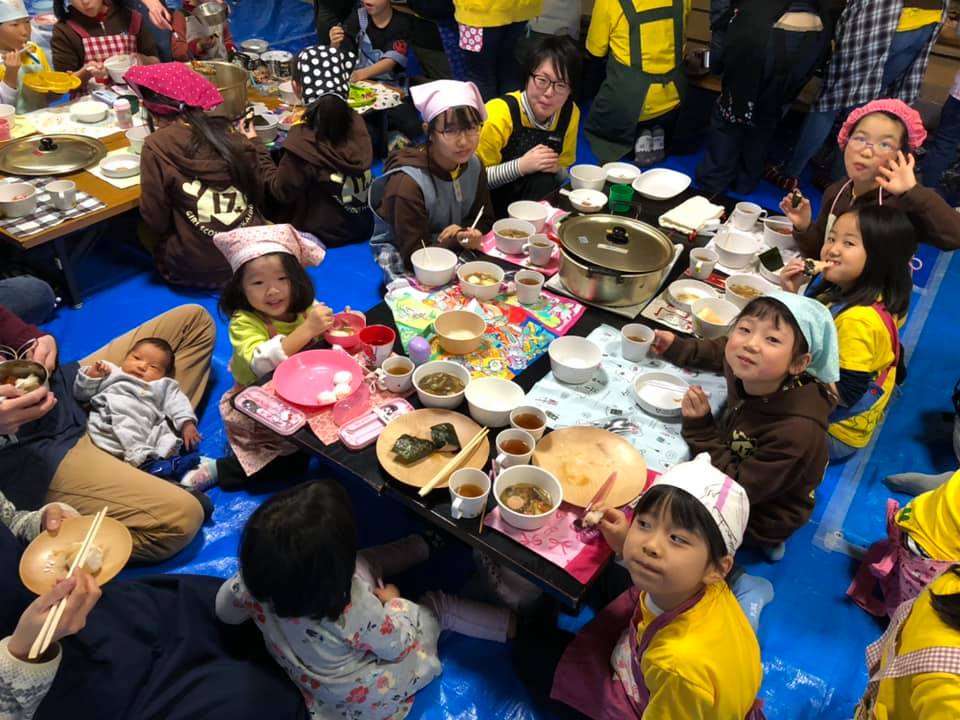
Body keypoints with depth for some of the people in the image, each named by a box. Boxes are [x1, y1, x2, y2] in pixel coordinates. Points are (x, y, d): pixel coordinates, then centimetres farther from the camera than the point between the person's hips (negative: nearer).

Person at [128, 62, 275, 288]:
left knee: (143, 229, 24)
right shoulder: (226, 129, 0)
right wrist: (253, 143, 22)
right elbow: (264, 191, 8)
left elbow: (156, 220, -7)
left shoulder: (157, 145, -11)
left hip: (201, 268, -4)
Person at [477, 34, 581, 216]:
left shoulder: (570, 113, -5)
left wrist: (557, 169, -16)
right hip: (493, 204, -4)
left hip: (538, 199, 5)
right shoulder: (498, 115, -22)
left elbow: (564, 172, 8)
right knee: (541, 181, -30)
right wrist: (521, 166, -29)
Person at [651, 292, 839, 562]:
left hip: (761, 516, -6)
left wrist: (700, 428, -34)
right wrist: (675, 347, -7)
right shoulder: (746, 370, -21)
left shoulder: (797, 430, -40)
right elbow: (718, 351, 5)